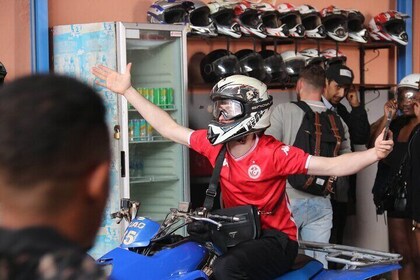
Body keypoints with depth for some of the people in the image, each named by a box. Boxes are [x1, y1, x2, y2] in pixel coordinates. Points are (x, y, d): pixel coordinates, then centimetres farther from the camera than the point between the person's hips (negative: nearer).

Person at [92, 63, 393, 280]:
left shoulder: (273, 153, -18)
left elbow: (331, 166, -21)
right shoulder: (215, 145, -1)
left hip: (275, 238, -7)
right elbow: (169, 128, 7)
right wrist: (127, 90, 7)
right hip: (235, 233, 7)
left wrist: (374, 154, -38)